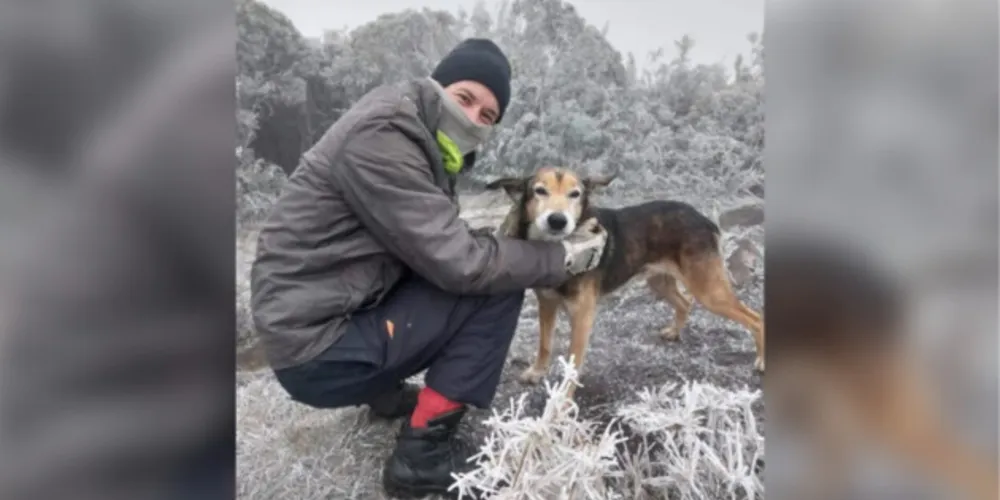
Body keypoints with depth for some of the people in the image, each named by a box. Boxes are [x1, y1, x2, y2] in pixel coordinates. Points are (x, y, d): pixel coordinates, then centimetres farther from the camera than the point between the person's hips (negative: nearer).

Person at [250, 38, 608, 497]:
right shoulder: (381, 137, -20)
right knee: (497, 285, -13)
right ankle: (420, 455, -6)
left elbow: (440, 247, 7)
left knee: (490, 263, 15)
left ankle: (386, 391, 20)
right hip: (317, 350, -9)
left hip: (318, 320, 9)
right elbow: (461, 263, -23)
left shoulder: (416, 136, 9)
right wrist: (564, 258, -12)